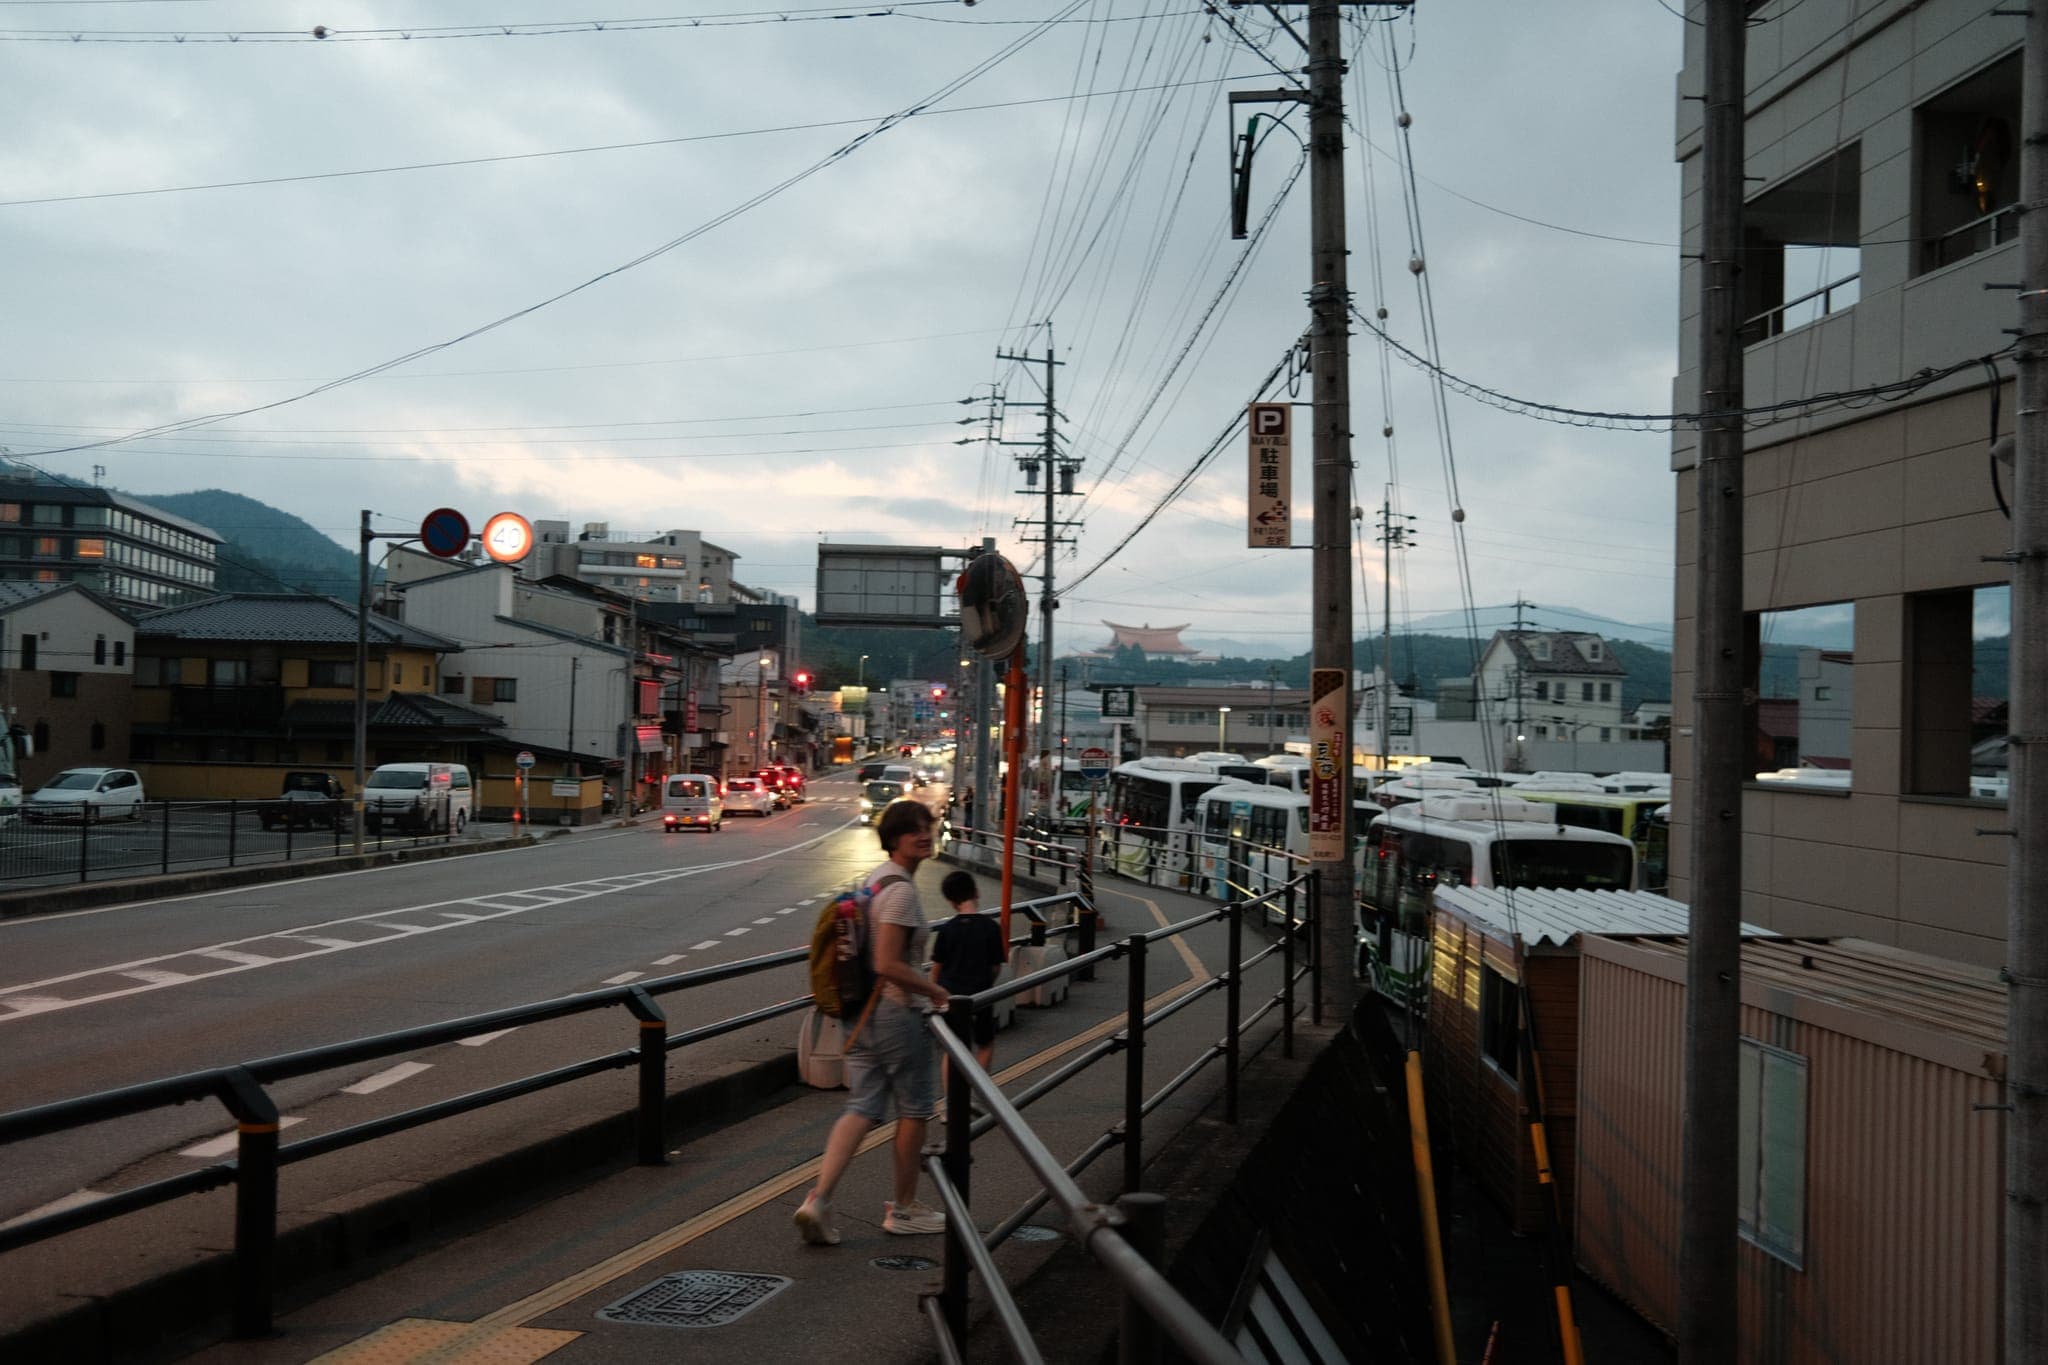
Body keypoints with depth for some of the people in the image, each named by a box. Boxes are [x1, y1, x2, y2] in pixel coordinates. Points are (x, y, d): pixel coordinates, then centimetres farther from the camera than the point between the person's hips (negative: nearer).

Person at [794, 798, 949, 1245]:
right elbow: (887, 965, -25)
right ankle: (904, 1209, 21)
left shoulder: (875, 878, 11)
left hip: (861, 1012, 8)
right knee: (914, 1110, 8)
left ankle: (818, 1199, -5)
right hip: (896, 1012, -8)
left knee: (862, 1108, 8)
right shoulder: (901, 890, -19)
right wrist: (933, 989, -13)